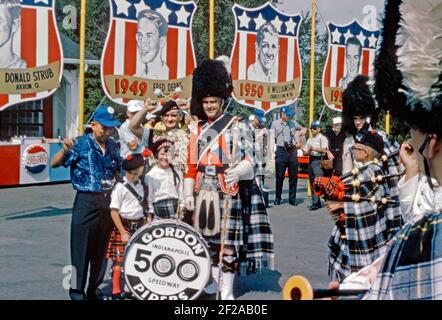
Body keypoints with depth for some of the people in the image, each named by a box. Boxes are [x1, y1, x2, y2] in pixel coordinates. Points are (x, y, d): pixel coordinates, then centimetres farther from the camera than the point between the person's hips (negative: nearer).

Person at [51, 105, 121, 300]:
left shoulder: (113, 145, 8)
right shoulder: (81, 144, -8)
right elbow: (54, 164, -11)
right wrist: (65, 150, -31)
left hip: (108, 201, 5)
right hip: (86, 202, -5)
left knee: (101, 250, 11)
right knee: (82, 249, -3)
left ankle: (93, 290, 23)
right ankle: (77, 291, 7)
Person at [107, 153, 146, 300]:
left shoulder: (140, 185, 9)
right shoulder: (120, 187, -12)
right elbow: (114, 212, -14)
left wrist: (143, 227, 10)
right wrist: (123, 232, -17)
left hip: (138, 226, 6)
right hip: (124, 226, -6)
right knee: (120, 260, -4)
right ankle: (116, 292, 3)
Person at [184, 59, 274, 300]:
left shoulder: (237, 127, -4)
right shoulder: (197, 129, 11)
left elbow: (249, 159, -12)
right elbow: (192, 164, 12)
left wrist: (238, 171, -32)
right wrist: (189, 193, 8)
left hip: (228, 192, -5)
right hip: (204, 192, 5)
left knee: (228, 240, -3)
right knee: (208, 240, 10)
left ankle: (227, 292, 4)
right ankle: (215, 284, 22)